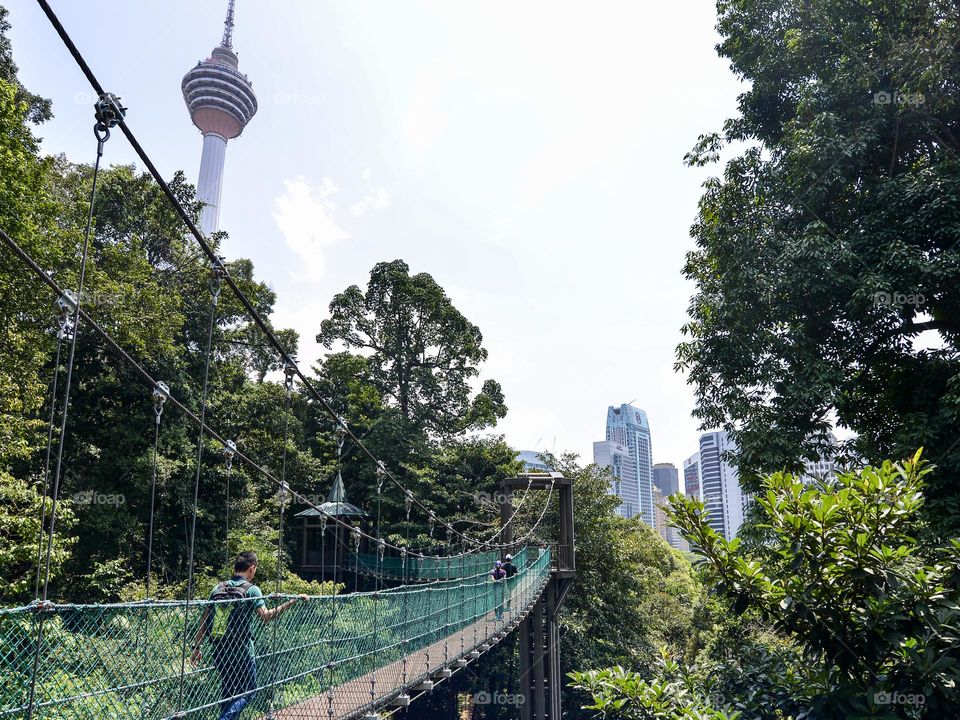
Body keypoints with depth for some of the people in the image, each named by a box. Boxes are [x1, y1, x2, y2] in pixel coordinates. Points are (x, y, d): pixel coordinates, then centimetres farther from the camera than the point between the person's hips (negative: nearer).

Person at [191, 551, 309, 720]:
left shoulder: (218, 588, 7)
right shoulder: (251, 589, -9)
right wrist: (292, 602, -19)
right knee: (247, 691, 6)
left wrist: (196, 646, 14)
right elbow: (266, 616, -21)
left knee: (227, 691, 20)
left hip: (217, 648, 6)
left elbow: (204, 620, 7)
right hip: (240, 649, -6)